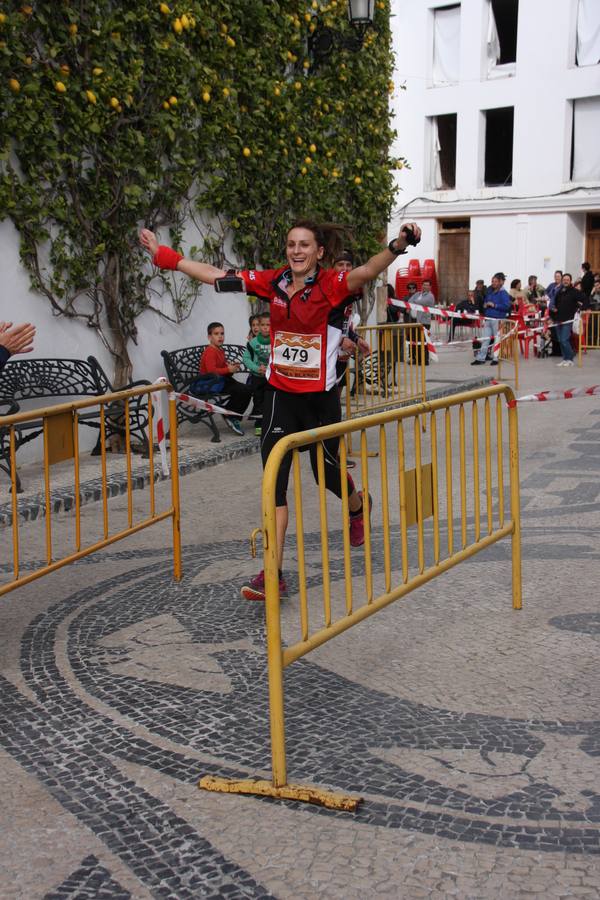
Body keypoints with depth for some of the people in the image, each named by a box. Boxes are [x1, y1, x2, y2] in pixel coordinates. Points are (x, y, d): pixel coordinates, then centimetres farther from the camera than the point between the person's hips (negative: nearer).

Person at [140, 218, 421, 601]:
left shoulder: (331, 285, -11)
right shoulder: (273, 282, 1)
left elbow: (366, 271, -32)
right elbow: (215, 275, 7)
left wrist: (397, 246, -52)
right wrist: (164, 255, 8)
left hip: (320, 397, -3)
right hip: (280, 395, 3)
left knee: (326, 470, 15)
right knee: (274, 480, -5)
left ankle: (358, 505, 52)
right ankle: (273, 574, -2)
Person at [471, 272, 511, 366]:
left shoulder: (503, 293, -9)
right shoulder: (490, 290, 14)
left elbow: (507, 306, -17)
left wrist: (494, 305, -18)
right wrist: (485, 305, 8)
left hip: (497, 319, -7)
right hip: (488, 318, 7)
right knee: (485, 339, 8)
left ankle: (496, 358, 10)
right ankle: (480, 358, 11)